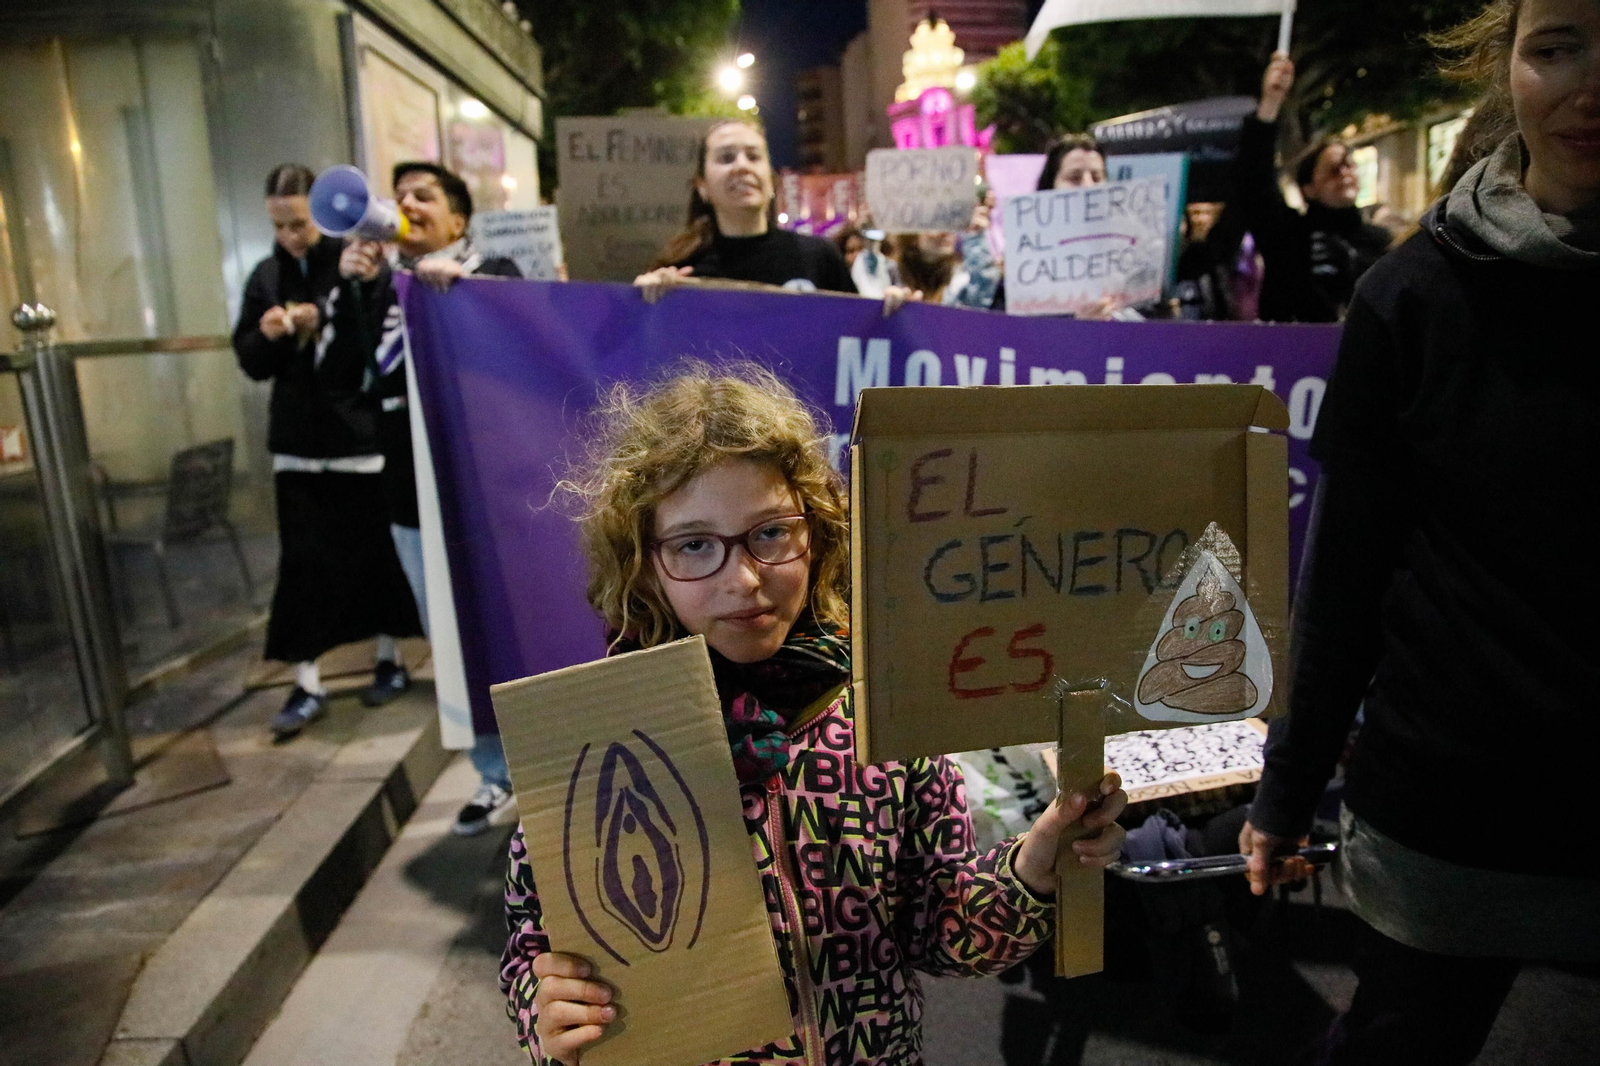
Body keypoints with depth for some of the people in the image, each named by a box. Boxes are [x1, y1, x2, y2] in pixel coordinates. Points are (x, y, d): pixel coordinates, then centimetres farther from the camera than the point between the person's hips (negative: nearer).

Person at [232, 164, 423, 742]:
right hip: (298, 442, 4)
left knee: (374, 552, 7)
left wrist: (326, 323, -23)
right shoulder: (266, 276, 7)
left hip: (364, 435, -3)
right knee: (303, 560, 3)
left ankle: (389, 657, 26)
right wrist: (266, 335, -10)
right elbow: (251, 362, 9)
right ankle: (307, 684, 10)